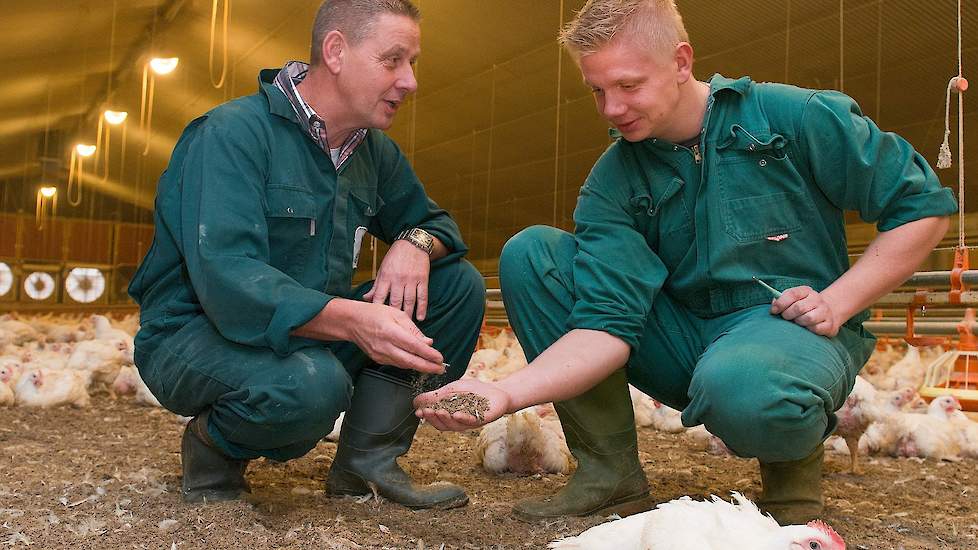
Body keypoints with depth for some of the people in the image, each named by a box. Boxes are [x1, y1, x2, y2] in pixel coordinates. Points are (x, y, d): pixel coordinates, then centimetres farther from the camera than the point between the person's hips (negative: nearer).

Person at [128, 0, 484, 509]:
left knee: (459, 284, -5)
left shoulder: (374, 151, 5)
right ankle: (213, 445, -5)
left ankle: (369, 461, -3)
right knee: (313, 383, -40)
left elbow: (432, 220, 15)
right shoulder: (234, 132, -18)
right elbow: (226, 278, -29)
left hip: (313, 333, 7)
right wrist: (352, 319, -43)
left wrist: (415, 244, -11)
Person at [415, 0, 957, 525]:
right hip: (687, 340, 4)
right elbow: (606, 326, -14)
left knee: (738, 387, -42)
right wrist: (507, 393, -30)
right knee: (529, 254, -11)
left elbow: (924, 204, -2)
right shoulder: (612, 183, -3)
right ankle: (609, 474, -9)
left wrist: (837, 303, -11)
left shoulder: (798, 117, -9)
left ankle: (795, 458, -2)